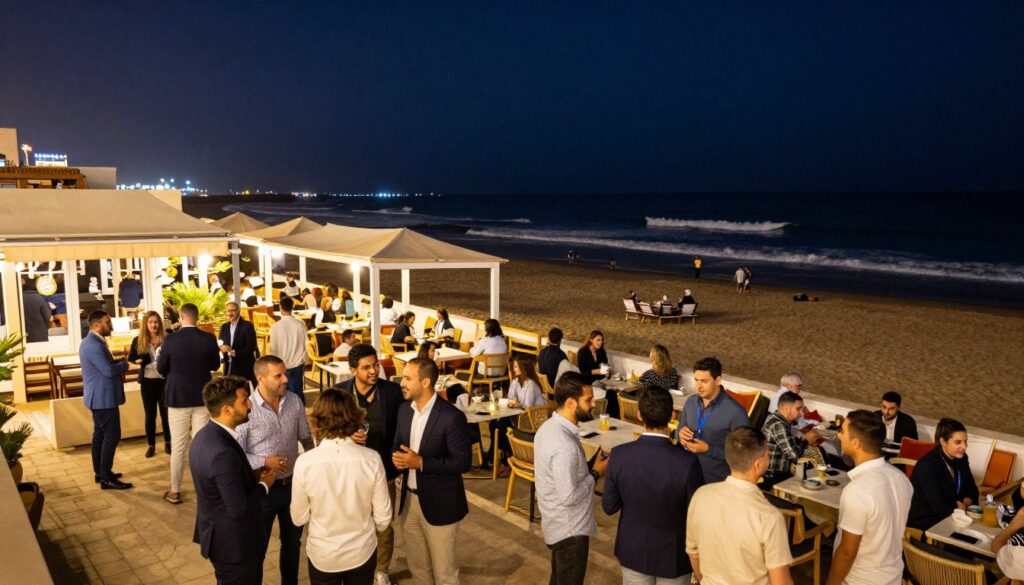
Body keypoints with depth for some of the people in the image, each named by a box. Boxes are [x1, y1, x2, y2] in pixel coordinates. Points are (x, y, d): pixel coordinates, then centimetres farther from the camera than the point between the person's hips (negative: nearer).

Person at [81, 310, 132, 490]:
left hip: (98, 397, 11)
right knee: (112, 436, -7)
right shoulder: (94, 345, -21)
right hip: (104, 398, -11)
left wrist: (118, 363, -2)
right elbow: (109, 370, -24)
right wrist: (124, 365, -7)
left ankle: (100, 472, 24)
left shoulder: (91, 342, 13)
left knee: (100, 435, 16)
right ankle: (106, 479, -4)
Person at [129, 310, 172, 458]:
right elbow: (131, 358, 10)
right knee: (150, 415, 11)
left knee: (166, 414, 8)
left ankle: (168, 443, 23)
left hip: (164, 381, -1)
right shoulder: (138, 341, -1)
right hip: (147, 382, 2)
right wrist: (138, 361, -10)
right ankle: (151, 445, 22)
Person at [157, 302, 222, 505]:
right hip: (202, 397, 1)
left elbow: (161, 369, -1)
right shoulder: (208, 339, -7)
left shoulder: (170, 340, -11)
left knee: (178, 446, 7)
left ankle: (175, 491, 14)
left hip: (177, 397, -1)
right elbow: (215, 365, 5)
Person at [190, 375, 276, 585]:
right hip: (233, 544, -9)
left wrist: (253, 476, 1)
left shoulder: (206, 434, -2)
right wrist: (264, 485, -13)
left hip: (218, 534, 9)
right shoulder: (223, 453, -33)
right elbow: (239, 509, -28)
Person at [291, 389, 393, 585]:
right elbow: (383, 517, -8)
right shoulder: (372, 459, -18)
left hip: (322, 555, 0)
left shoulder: (305, 462, -20)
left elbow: (299, 518, -7)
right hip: (362, 552, 1)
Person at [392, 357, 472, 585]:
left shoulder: (451, 417, -21)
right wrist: (397, 457, -12)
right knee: (417, 565, 21)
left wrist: (420, 463, -25)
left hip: (439, 504, -6)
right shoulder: (404, 409, 1)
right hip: (409, 500, 7)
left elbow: (463, 462, -20)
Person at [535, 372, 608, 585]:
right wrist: (596, 473, -16)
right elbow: (568, 497, -27)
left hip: (558, 524, 9)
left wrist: (587, 468, 2)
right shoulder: (564, 445, -32)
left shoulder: (549, 427, -2)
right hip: (570, 528, -9)